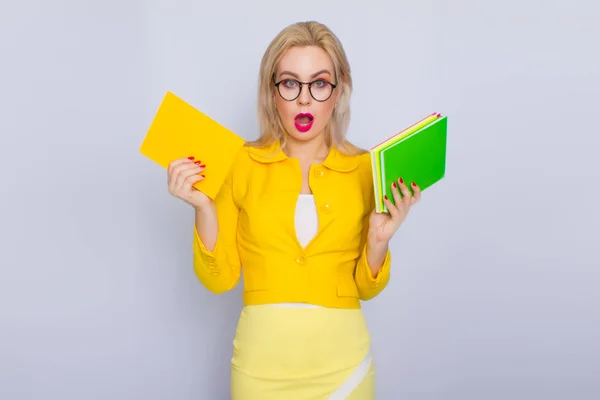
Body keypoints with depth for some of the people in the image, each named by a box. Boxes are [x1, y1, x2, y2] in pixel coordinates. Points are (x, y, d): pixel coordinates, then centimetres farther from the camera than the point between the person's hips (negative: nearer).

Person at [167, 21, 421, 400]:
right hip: (262, 361, 0)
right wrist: (204, 208, -16)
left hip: (340, 360, 1)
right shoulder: (241, 164, -6)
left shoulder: (364, 168, -4)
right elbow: (220, 279, -3)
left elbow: (366, 287, 2)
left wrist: (379, 240, -16)